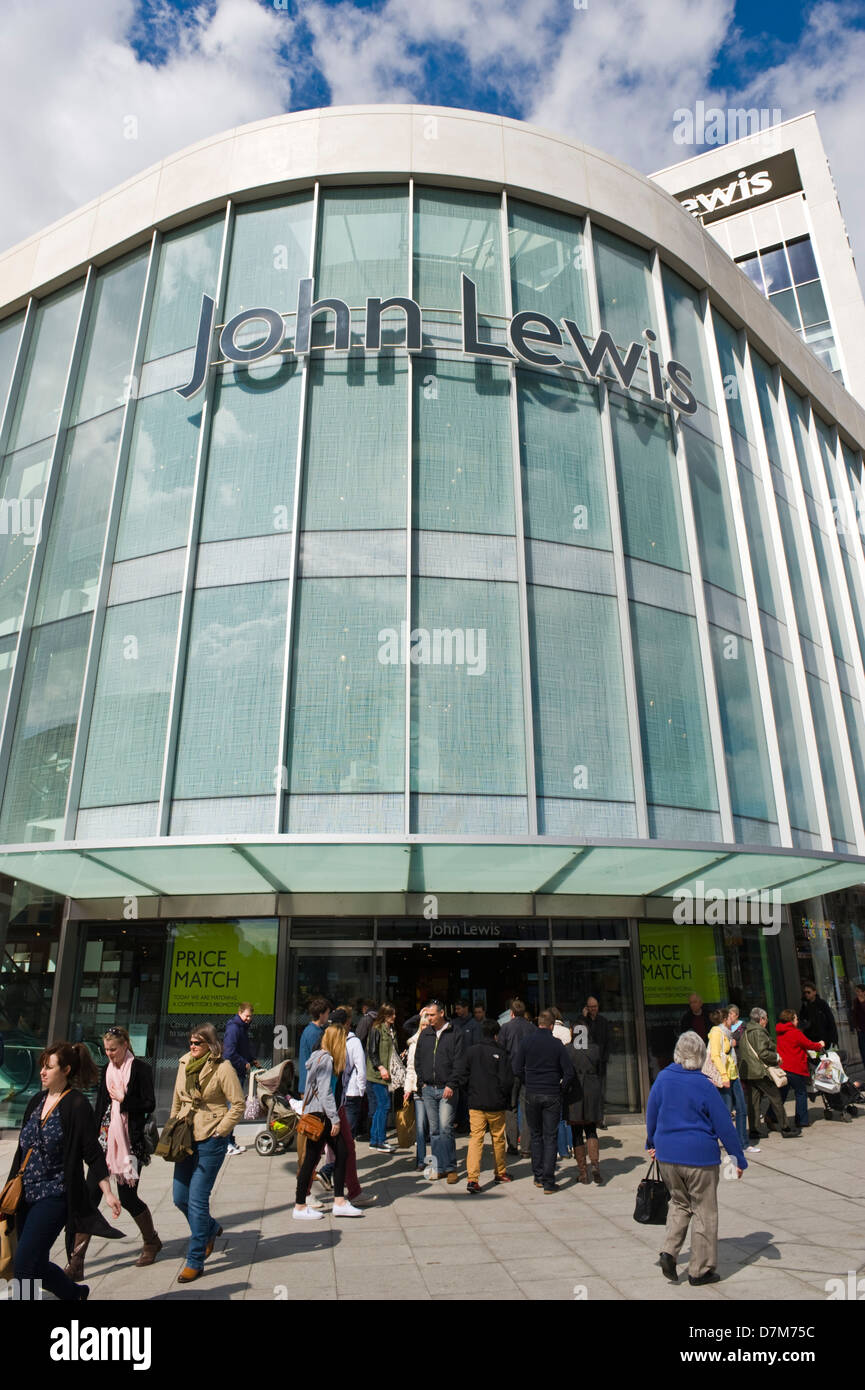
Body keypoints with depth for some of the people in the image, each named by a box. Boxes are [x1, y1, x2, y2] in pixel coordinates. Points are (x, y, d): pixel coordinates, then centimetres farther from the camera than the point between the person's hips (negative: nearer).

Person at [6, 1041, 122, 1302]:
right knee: (35, 1265, 11)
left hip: (55, 1195, -7)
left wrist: (108, 1192, -16)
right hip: (27, 1194, 7)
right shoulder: (37, 1101, 7)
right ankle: (75, 1294, 33)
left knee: (24, 1266, -9)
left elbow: (93, 1153, -13)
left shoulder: (77, 1105, -13)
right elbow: (23, 1147, 16)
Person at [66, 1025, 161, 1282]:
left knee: (127, 1196, 4)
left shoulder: (140, 1069, -8)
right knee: (90, 1194, -4)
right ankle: (76, 1263, 4)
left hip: (130, 1140, -5)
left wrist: (122, 1099, -13)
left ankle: (151, 1242, 29)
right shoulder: (107, 1069, 8)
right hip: (106, 1136, 5)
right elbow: (100, 1105, 16)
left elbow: (149, 1105, -10)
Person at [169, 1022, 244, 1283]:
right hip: (186, 1138, 7)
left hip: (210, 1140, -6)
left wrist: (219, 1132, -12)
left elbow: (238, 1104, -12)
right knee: (180, 1197, 11)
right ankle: (210, 1229, 39)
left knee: (197, 1199, -3)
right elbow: (177, 1101, 17)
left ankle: (195, 1261, 14)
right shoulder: (184, 1064, 4)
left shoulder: (222, 1068, -15)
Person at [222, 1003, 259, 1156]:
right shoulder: (233, 1028, -16)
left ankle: (230, 1142, 23)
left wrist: (252, 1060, 11)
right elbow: (229, 1053, -23)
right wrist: (244, 1064, -15)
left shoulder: (243, 1028, 15)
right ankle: (227, 1144, 0)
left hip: (240, 1073, 10)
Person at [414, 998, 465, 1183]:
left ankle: (450, 1167, 3)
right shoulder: (425, 1035, 10)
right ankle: (439, 1167, 16)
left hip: (447, 1090, -4)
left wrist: (451, 1085, -12)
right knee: (434, 1130, 8)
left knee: (445, 1129, -8)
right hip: (428, 1090, 4)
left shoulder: (455, 1035, -3)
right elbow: (417, 1060, 16)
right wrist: (422, 1082, 7)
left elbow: (459, 1063, -6)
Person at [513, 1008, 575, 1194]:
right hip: (553, 1096, -1)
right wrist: (560, 1087, 8)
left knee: (536, 1136, 16)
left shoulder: (526, 1041, -3)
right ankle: (548, 1182, 3)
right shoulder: (557, 1044, -6)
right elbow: (569, 1072, -7)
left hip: (532, 1095, 1)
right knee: (550, 1138, 5)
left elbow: (517, 1069, -2)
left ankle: (538, 1177, 21)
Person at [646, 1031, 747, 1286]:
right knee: (704, 1212, 12)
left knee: (679, 1203, 22)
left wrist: (652, 1143, 24)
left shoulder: (663, 1078, -2)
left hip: (667, 1154, 4)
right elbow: (724, 1125, -9)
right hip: (700, 1158, -4)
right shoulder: (704, 1085, -14)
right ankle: (700, 1270, 19)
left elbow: (651, 1113, 8)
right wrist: (739, 1159, 3)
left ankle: (669, 1251, 7)